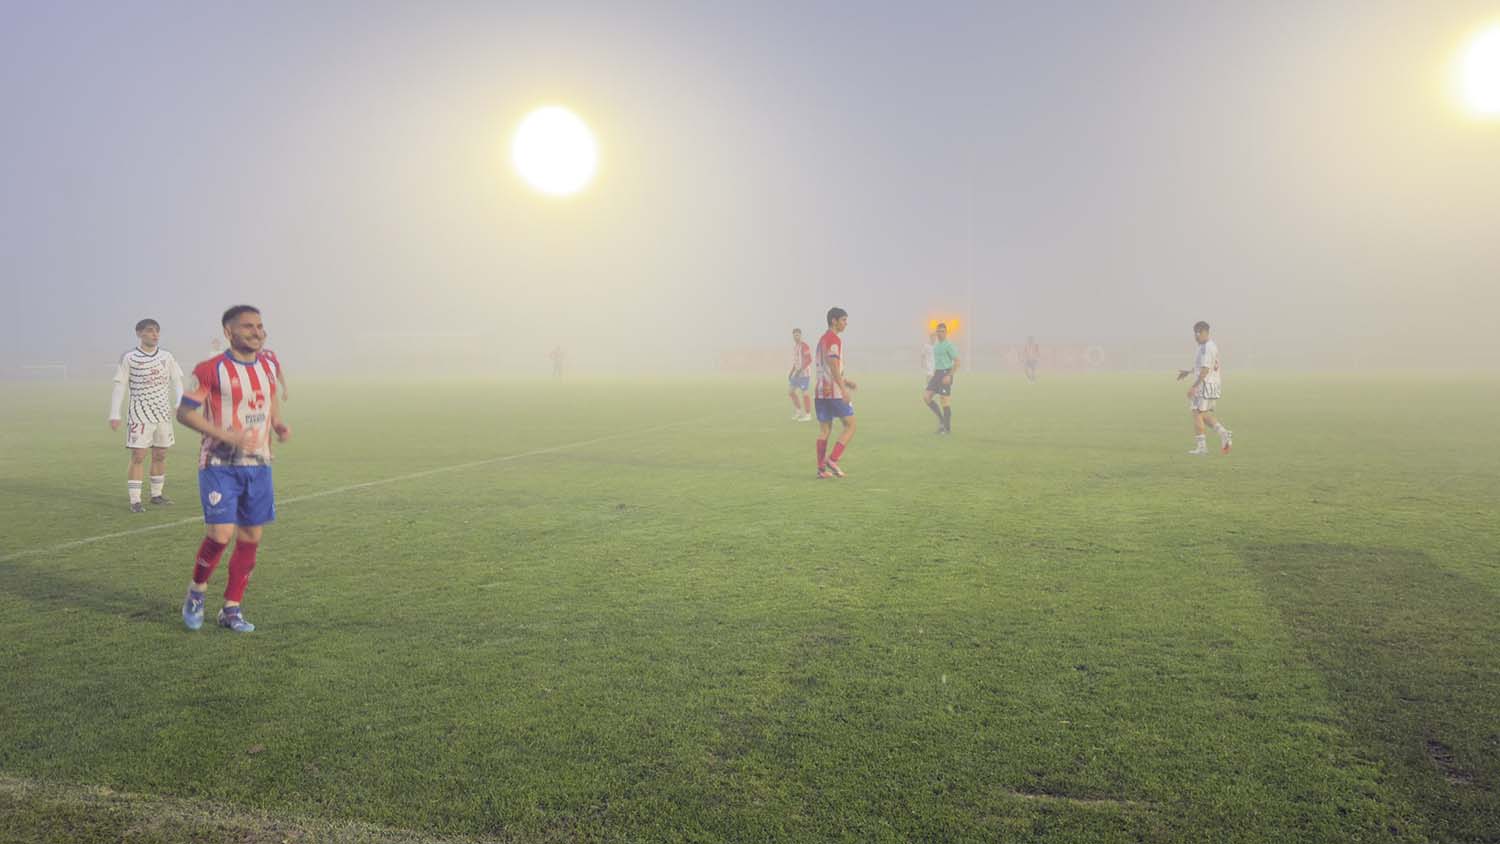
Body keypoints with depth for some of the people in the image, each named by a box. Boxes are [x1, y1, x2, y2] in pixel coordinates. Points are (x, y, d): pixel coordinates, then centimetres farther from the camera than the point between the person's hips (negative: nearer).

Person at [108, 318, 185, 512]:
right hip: (139, 413, -4)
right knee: (138, 456, -6)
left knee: (160, 455, 11)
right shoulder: (129, 358, -4)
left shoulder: (166, 356, 6)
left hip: (163, 412, 4)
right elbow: (119, 387, -4)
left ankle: (156, 494, 24)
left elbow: (176, 383, 9)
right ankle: (135, 500, -2)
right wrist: (114, 415, -8)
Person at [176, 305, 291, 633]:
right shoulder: (210, 370, -9)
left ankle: (231, 608, 20)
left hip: (258, 465, 6)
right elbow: (185, 412, -8)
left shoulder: (268, 366, 8)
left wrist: (278, 424, 3)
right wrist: (224, 435, -20)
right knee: (220, 535, -14)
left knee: (251, 538, 6)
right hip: (220, 466, -6)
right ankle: (196, 592, 15)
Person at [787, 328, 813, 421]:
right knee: (790, 391, 10)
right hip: (798, 372, 9)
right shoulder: (795, 345, 14)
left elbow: (809, 359, -21)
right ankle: (799, 410, 21)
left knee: (804, 393, -6)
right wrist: (791, 372, 18)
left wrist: (800, 370, -24)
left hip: (805, 372, -9)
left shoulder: (804, 345, -15)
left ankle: (808, 415, 2)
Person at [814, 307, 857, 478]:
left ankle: (821, 468, 7)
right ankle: (832, 460, -8)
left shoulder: (822, 340, 19)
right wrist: (843, 388, -23)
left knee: (824, 430, 8)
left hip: (821, 392, 9)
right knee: (850, 426, 0)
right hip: (834, 392, -9)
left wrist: (844, 380, 27)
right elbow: (834, 366, -20)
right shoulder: (834, 340, -10)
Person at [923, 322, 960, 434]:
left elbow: (957, 362, -13)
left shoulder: (949, 345, -9)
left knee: (944, 402, -5)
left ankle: (948, 428, 5)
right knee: (926, 397, -4)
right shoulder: (935, 346, 16)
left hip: (945, 374, -8)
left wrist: (949, 375, -22)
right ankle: (941, 420, 7)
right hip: (937, 374, 8)